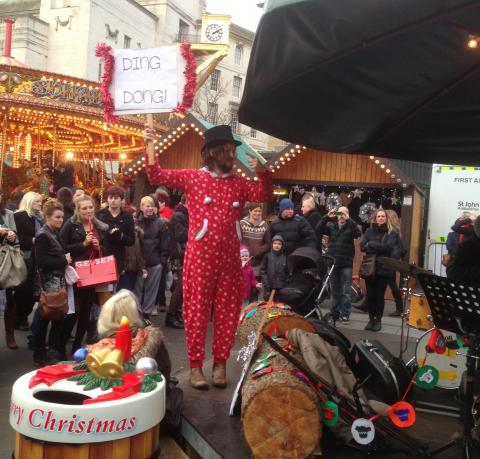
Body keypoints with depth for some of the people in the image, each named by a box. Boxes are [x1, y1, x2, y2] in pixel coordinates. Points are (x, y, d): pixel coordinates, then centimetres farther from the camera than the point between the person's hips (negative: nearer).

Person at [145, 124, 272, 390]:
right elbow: (157, 177, 1)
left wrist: (263, 174, -8)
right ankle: (195, 365, 11)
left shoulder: (240, 183, 11)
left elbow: (265, 197, 7)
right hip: (200, 256, -3)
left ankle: (220, 363, 20)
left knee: (227, 312, 7)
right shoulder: (192, 177, 2)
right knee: (197, 310, 2)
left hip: (230, 257, 4)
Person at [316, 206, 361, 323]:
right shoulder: (331, 225, 8)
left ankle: (345, 314, 6)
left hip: (346, 263, -3)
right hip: (332, 262, 3)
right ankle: (335, 313, 20)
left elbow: (358, 233, -18)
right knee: (334, 290, 12)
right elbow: (319, 230, -5)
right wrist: (326, 217, -15)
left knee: (345, 291, 0)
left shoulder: (351, 226, 1)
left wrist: (348, 220, -23)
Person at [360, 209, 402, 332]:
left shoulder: (392, 232, 1)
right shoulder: (369, 231, 8)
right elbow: (362, 246, -4)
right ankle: (371, 319, 19)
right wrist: (381, 247, -15)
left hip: (384, 269, -2)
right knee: (370, 294, 6)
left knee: (379, 295, 1)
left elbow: (389, 247, -15)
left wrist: (372, 245, -13)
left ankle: (378, 320, 14)